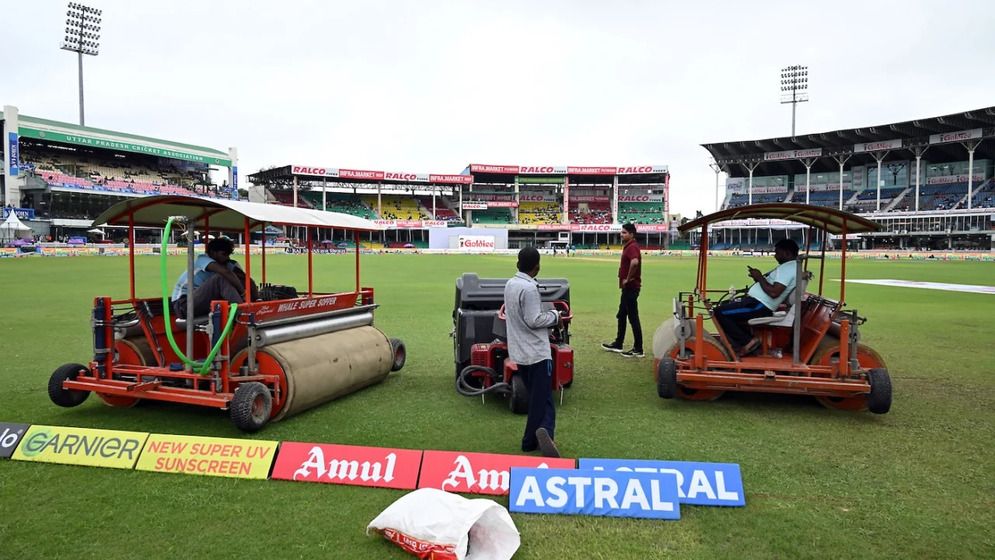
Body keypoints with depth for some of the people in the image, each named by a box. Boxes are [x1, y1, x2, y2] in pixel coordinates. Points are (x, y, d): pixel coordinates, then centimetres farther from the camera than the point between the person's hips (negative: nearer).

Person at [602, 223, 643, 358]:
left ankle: (638, 350, 1)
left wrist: (628, 279, -25)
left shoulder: (632, 247, -18)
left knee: (633, 318, -5)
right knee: (621, 316, 18)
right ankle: (617, 344, 29)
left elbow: (635, 262, -38)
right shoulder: (628, 247, 16)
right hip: (627, 287, 11)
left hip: (631, 287, -11)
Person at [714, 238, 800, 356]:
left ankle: (748, 341, -9)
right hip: (758, 302, 12)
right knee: (725, 306, 22)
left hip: (759, 306, -12)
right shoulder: (789, 266, 18)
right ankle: (747, 338, 12)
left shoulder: (788, 267, -16)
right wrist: (758, 277, 7)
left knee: (720, 312, -17)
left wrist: (759, 277, -14)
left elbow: (774, 292, -28)